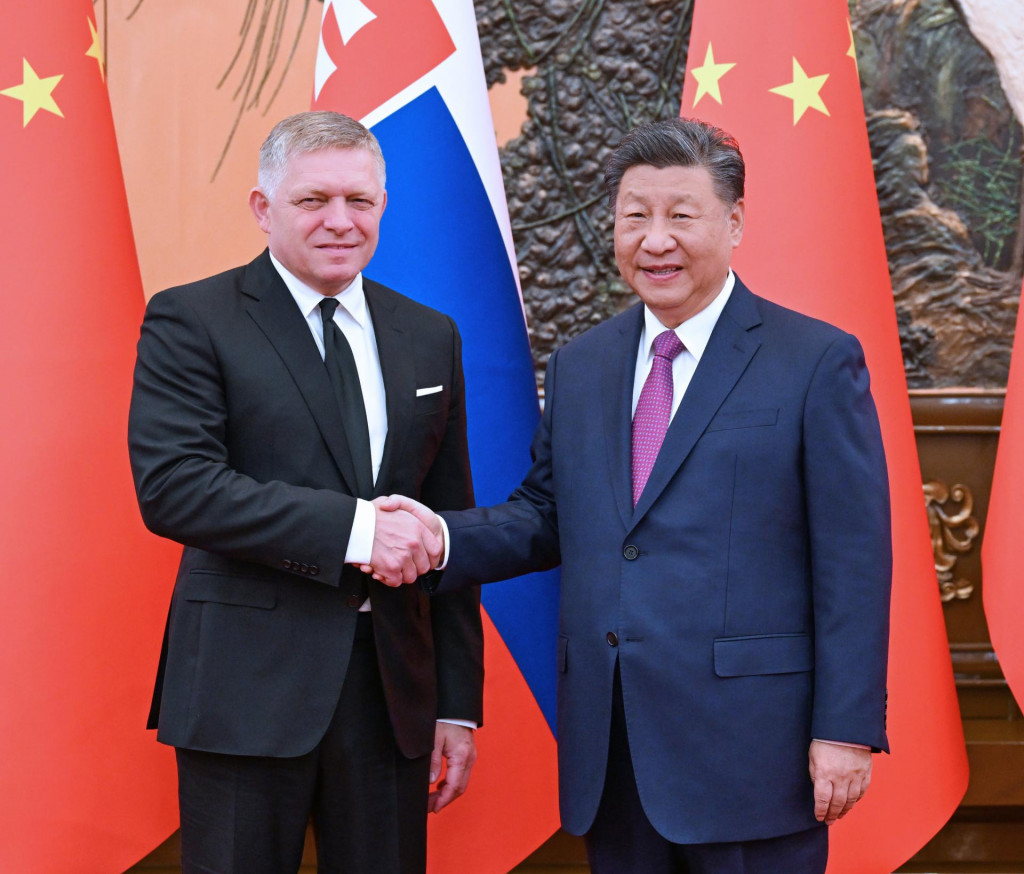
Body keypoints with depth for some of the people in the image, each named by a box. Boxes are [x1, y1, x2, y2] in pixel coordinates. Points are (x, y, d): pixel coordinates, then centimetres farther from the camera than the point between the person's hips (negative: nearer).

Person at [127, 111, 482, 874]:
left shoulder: (430, 338, 12)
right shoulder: (190, 322, -2)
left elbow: (450, 527, 13)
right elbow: (172, 485, -16)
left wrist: (458, 703, 10)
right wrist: (352, 528, -21)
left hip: (393, 688, 4)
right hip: (247, 687, -4)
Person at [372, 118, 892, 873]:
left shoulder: (819, 362, -4)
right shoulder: (578, 367, 13)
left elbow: (853, 562, -7)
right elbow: (547, 515, 17)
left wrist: (847, 729, -11)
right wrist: (443, 538, -3)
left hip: (748, 748, -5)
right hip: (610, 755, 5)